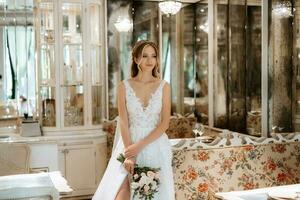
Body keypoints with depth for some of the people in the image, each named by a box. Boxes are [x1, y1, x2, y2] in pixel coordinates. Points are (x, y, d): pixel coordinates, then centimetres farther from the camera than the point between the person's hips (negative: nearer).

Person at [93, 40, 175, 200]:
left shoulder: (164, 86, 3)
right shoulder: (124, 86, 2)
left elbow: (165, 123, -3)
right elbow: (123, 122, -3)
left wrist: (140, 145, -14)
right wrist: (129, 154, -15)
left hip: (155, 146, 1)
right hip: (129, 145, 0)